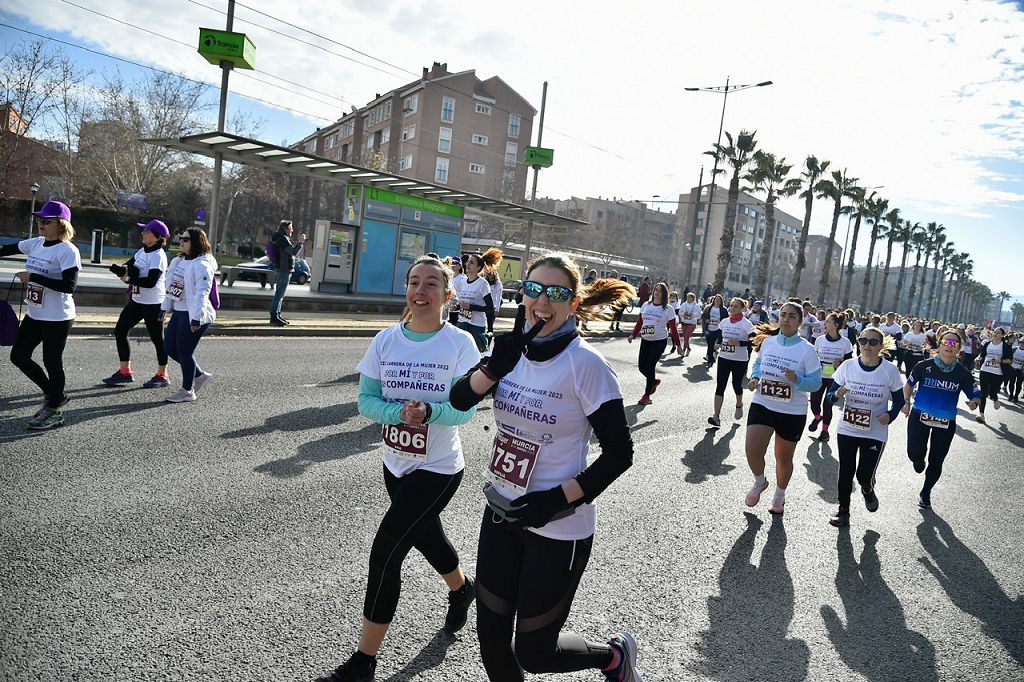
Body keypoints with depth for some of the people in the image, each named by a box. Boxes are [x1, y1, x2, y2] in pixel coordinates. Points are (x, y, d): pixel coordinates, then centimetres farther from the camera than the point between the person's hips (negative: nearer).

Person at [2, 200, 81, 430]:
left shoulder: (68, 250, -17)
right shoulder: (36, 243, 6)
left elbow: (69, 286, -25)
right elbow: (8, 249, 20)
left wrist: (32, 277, -22)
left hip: (57, 318, -8)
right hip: (34, 315, 8)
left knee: (52, 362, 2)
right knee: (18, 356, 13)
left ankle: (54, 411, 19)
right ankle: (54, 395, 28)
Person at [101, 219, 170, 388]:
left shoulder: (158, 256, -16)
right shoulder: (142, 251, 11)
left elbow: (151, 282, -24)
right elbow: (128, 267, 8)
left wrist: (129, 279, -15)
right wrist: (124, 269, -14)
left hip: (153, 304, -9)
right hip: (136, 300, 9)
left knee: (157, 338, 2)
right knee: (120, 331, 7)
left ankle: (162, 375, 16)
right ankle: (125, 372, 16)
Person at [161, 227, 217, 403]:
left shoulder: (202, 264, -15)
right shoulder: (179, 261, 14)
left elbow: (202, 293, -22)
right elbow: (171, 286, 21)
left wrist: (196, 318, -26)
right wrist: (165, 307, 21)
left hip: (193, 315, -10)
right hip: (179, 312, 10)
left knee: (184, 352, 0)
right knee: (170, 347, 13)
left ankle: (187, 390, 16)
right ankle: (200, 375, 27)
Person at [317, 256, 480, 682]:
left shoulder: (460, 343, -14)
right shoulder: (386, 340, -4)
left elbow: (465, 409, -16)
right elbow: (366, 400, -6)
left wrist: (429, 412, -34)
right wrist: (399, 412, -24)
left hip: (438, 469, -5)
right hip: (395, 464, 5)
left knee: (385, 549, -9)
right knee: (426, 535, 24)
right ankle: (462, 589, 57)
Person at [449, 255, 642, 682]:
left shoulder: (586, 364, -18)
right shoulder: (516, 350, 0)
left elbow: (619, 454, -15)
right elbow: (459, 400, -3)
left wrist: (558, 499, -23)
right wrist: (497, 366, -19)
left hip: (558, 529, -5)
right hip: (501, 514, 6)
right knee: (491, 639, 16)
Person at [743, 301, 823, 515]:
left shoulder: (807, 350, -11)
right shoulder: (768, 342, 0)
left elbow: (816, 382, -10)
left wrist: (797, 380, -30)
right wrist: (754, 378, -3)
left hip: (792, 412, -2)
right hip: (762, 405, 2)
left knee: (784, 459, 14)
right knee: (752, 451, -14)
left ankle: (780, 495, 40)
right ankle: (759, 482, 19)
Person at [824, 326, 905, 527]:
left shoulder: (890, 370, -10)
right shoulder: (848, 366, -7)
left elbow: (899, 400, 1)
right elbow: (830, 397, -2)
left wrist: (890, 415, -18)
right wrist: (837, 394, -25)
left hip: (875, 433, -1)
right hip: (847, 429, 2)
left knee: (864, 475, -2)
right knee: (846, 472, 9)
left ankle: (868, 491, 34)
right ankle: (843, 510, 27)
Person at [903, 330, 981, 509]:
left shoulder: (963, 373, -5)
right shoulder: (924, 366, -8)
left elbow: (975, 395, 2)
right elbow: (909, 385, 7)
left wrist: (974, 403, -20)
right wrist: (907, 402, -6)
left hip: (946, 421, 2)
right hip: (920, 415, -1)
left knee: (936, 462, 10)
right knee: (915, 453, -16)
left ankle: (925, 492, 35)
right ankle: (919, 460, 26)